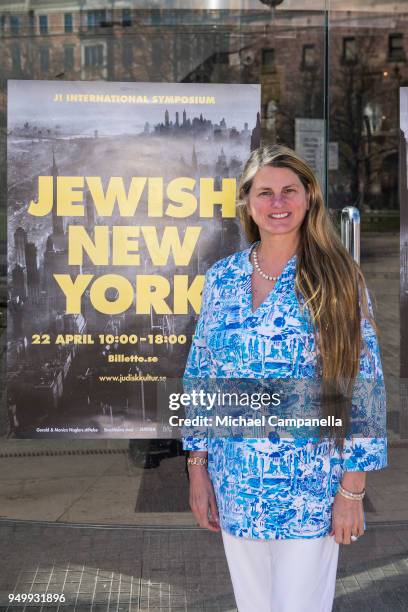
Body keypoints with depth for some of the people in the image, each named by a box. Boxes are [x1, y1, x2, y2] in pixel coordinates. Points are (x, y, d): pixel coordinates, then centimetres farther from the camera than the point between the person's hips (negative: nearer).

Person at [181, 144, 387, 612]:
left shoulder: (338, 279, -7)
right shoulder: (220, 279, 3)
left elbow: (364, 386, -8)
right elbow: (199, 377, 8)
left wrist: (352, 488, -10)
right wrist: (197, 468, 5)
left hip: (311, 489, -3)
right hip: (235, 485, 4)